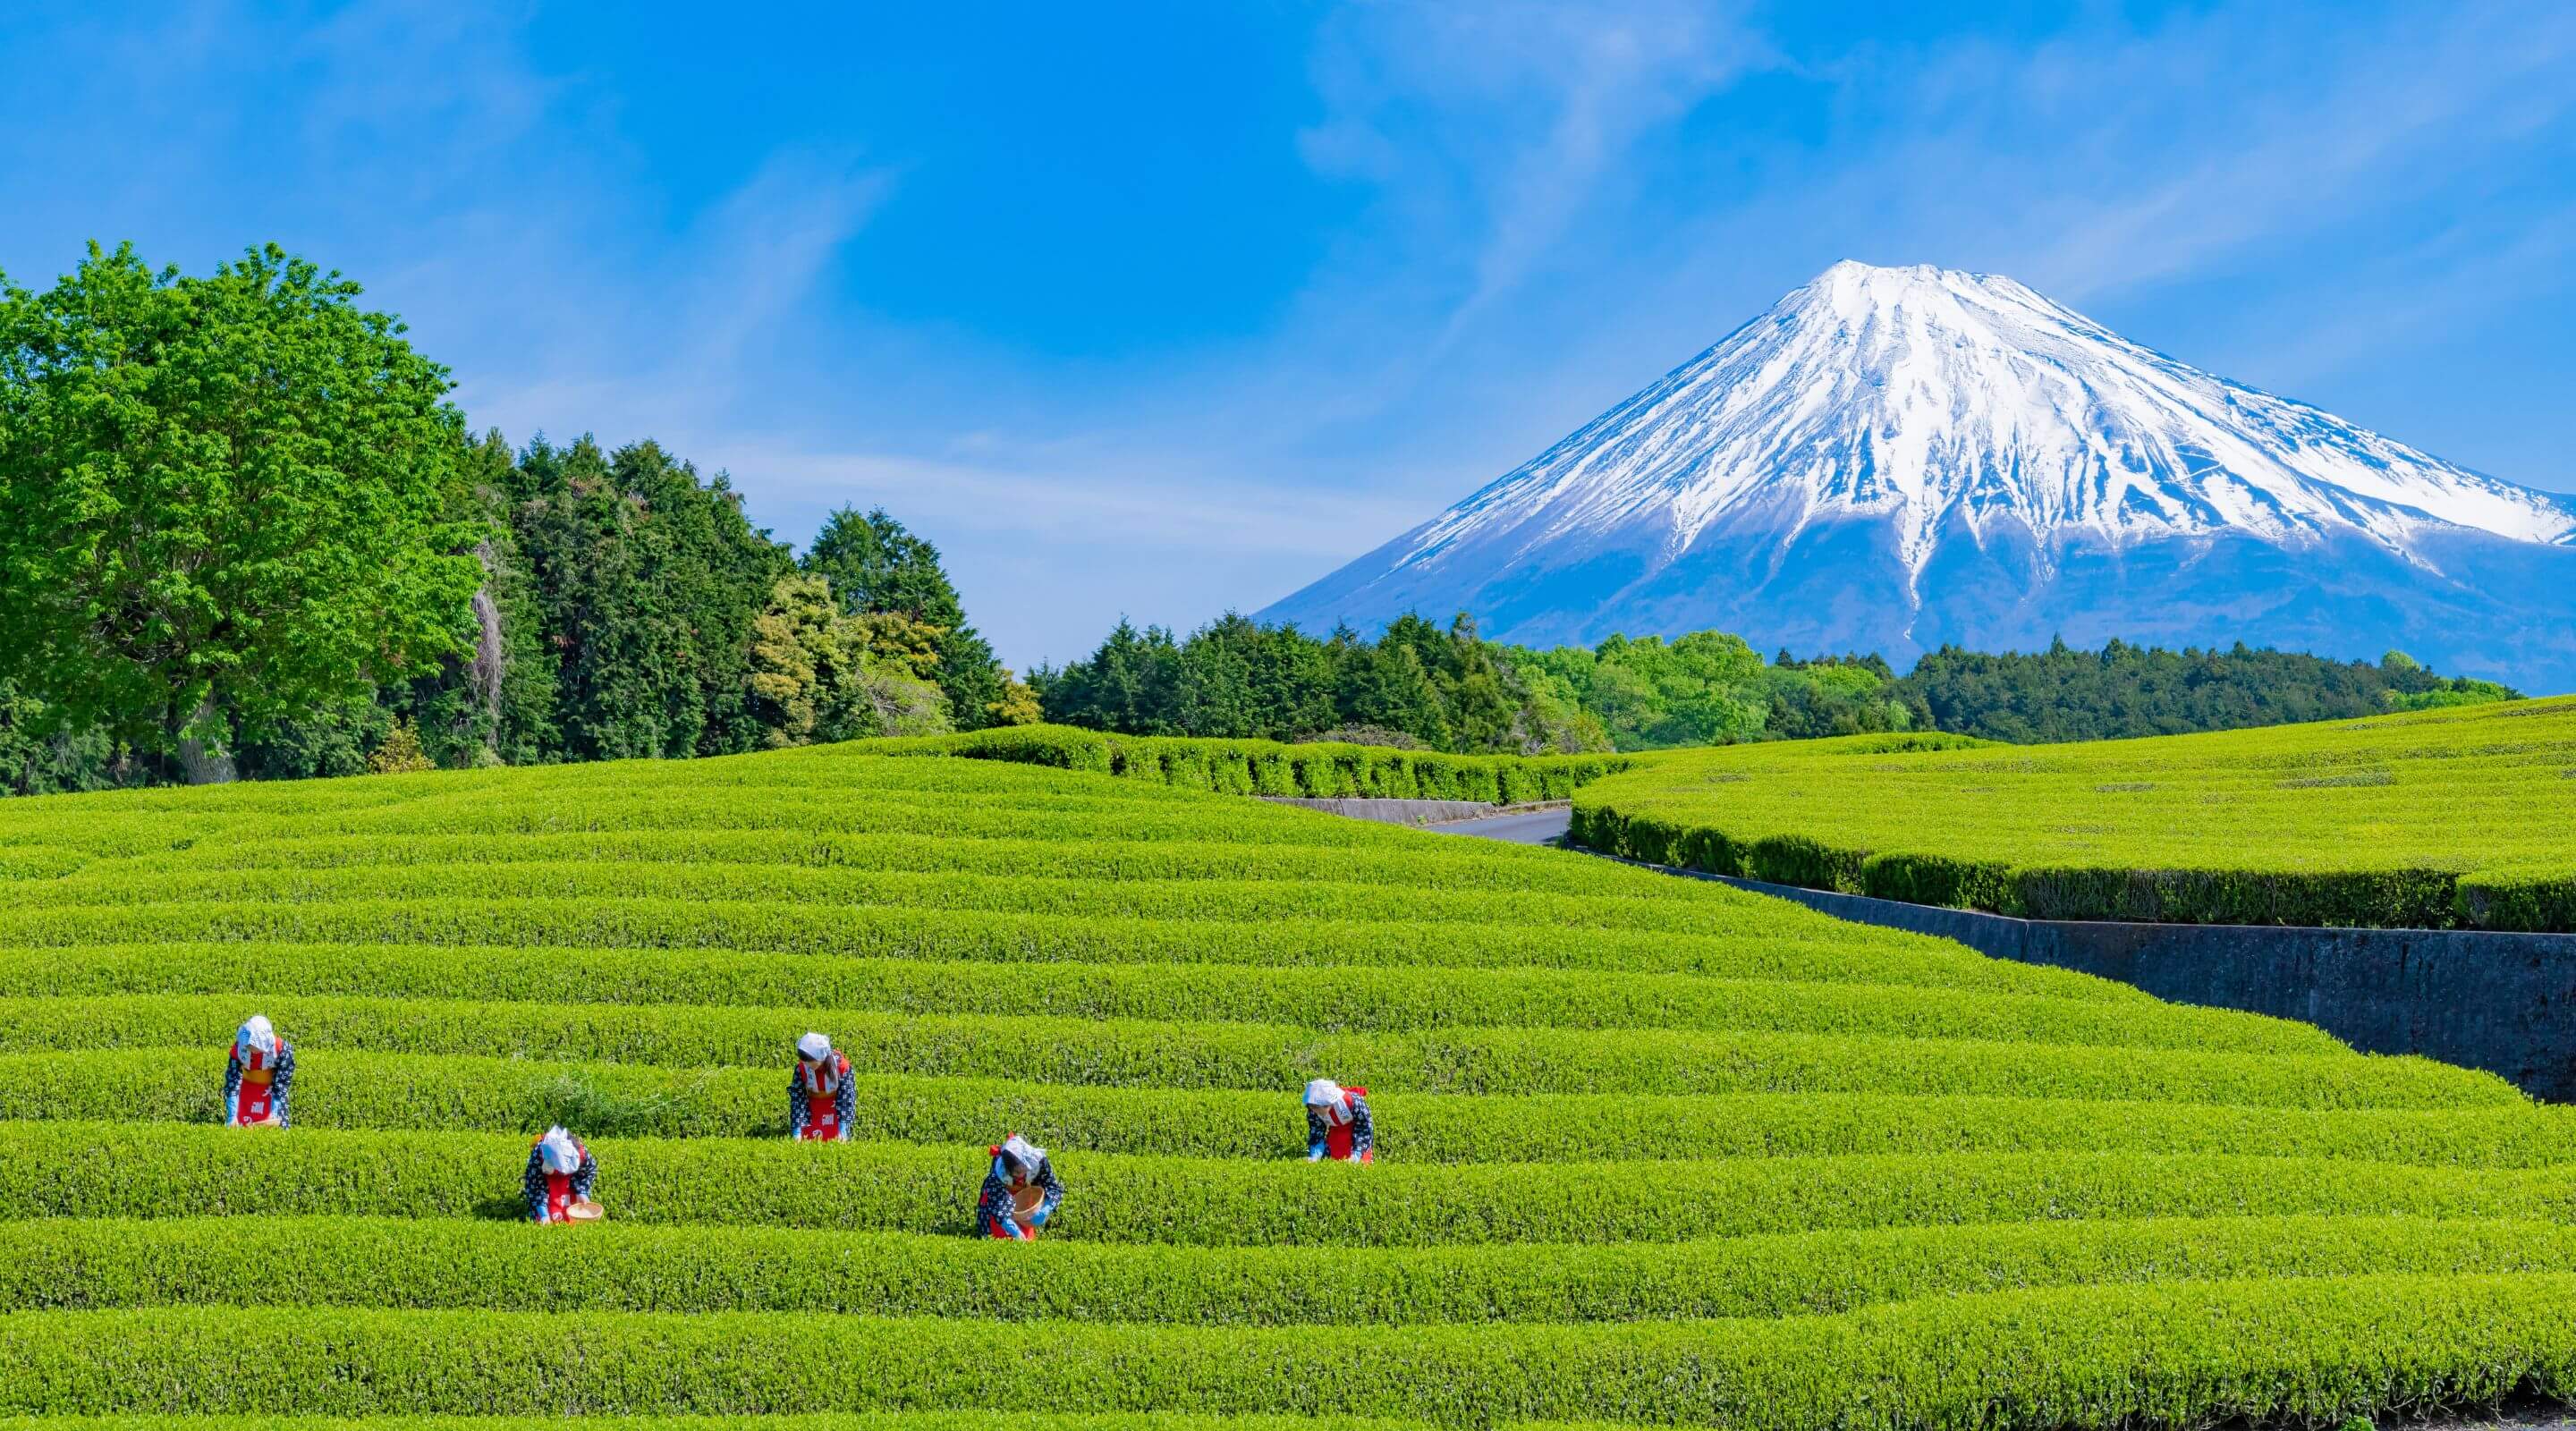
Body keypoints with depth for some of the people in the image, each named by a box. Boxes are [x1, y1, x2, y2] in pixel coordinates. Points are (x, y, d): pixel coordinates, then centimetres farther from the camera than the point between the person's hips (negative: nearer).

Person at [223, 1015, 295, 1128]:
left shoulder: (282, 1050, -31)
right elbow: (232, 1083, -21)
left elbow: (281, 1085, -23)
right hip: (247, 1088, 2)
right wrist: (232, 1116, -27)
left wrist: (274, 1115, -29)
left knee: (274, 1126, -9)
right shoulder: (238, 1049, -26)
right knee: (241, 1127, 2)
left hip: (271, 1088, -2)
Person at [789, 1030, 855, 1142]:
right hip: (813, 1106, 2)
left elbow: (846, 1096, -22)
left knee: (834, 1139, -11)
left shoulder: (841, 1066, -30)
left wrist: (842, 1131, -26)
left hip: (834, 1106, -1)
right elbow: (796, 1097, -21)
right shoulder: (801, 1068, -25)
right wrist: (796, 1133, -26)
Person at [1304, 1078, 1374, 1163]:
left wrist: (1356, 1156, -35)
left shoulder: (1353, 1102, -41)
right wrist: (1313, 1157, -29)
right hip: (1336, 1130, 4)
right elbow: (1316, 1132, -13)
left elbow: (1366, 1128, -29)